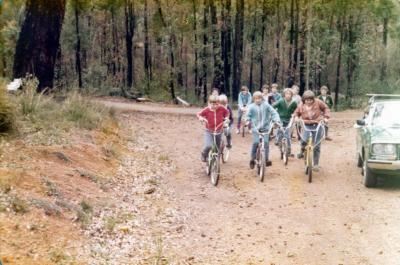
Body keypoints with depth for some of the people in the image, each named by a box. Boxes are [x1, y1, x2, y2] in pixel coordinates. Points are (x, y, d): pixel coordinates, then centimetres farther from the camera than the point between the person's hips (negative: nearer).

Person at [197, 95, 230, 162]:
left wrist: (226, 118, -4)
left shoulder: (221, 108, -8)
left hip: (219, 131, 3)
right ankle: (204, 154, 8)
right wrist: (201, 118, -20)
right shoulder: (207, 110, -13)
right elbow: (199, 114, 1)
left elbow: (227, 112, 12)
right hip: (209, 132, -2)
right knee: (208, 146, -24)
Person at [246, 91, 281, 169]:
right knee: (255, 143, -10)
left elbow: (273, 112, -5)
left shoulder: (266, 105, -4)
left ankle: (266, 159, 3)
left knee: (266, 142, -8)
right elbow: (248, 115, 3)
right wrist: (247, 120, -17)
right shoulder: (251, 107, -3)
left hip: (265, 127, 1)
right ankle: (252, 159, 7)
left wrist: (276, 120, -19)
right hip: (256, 128, 0)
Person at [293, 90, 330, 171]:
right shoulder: (301, 105, -2)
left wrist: (326, 117, -7)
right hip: (307, 125, 0)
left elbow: (325, 108, 6)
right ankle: (302, 151, 7)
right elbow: (296, 112, 14)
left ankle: (316, 164, 13)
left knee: (317, 146, 0)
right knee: (304, 139, -28)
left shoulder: (318, 102, -6)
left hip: (317, 125, 0)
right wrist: (296, 117, -7)